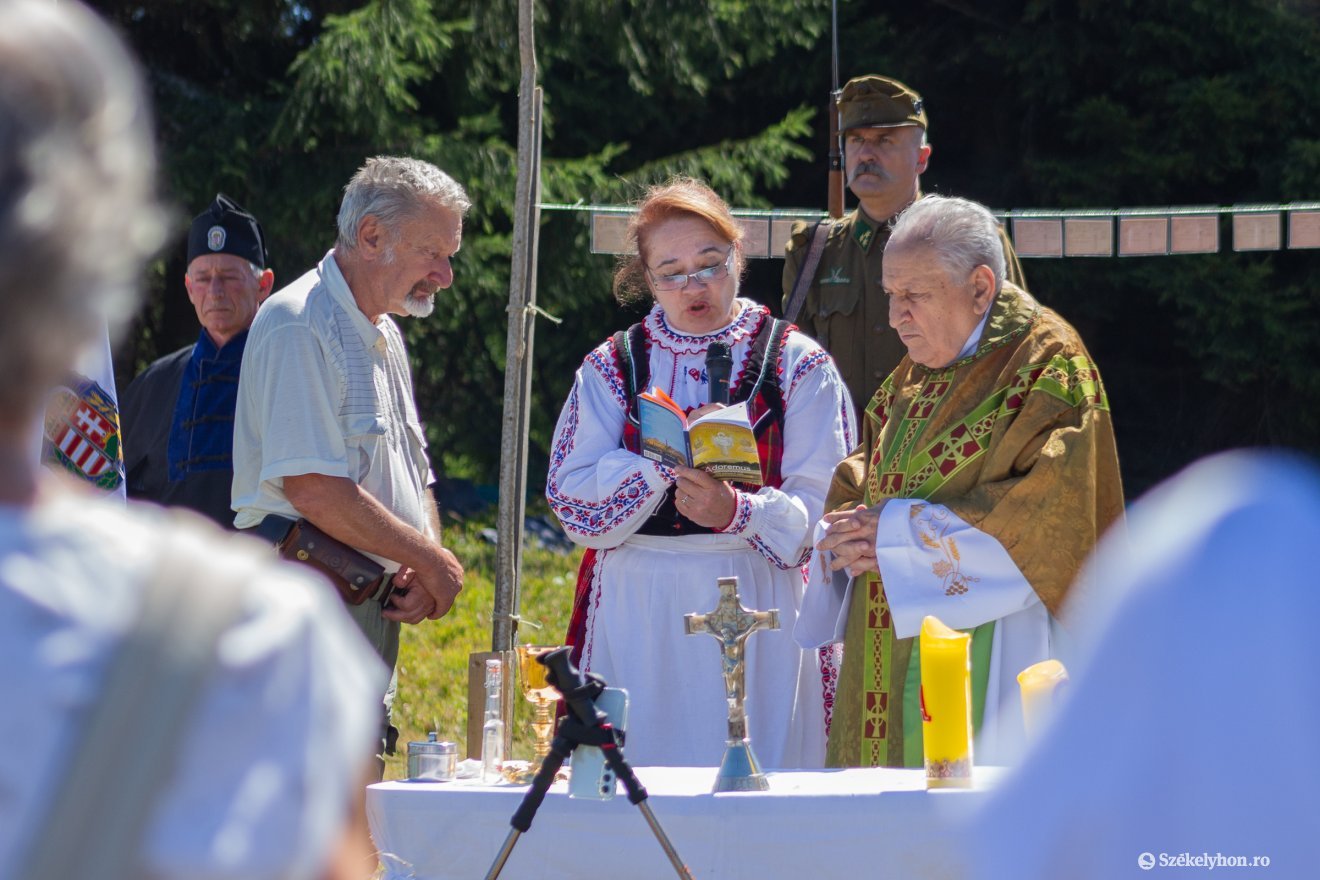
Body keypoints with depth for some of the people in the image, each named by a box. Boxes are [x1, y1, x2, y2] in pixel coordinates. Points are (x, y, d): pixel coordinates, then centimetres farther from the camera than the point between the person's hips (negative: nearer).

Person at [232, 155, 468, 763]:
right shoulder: (298, 326, -11)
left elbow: (414, 479, 25)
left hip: (374, 613, 10)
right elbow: (312, 487, -20)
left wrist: (425, 567, 3)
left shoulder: (384, 336, 21)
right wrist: (432, 563, -12)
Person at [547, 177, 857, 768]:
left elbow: (821, 511, -4)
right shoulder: (611, 368, 9)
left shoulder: (798, 367, 4)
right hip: (636, 613, 1)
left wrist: (737, 511, -22)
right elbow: (572, 499, -2)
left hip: (754, 606, -1)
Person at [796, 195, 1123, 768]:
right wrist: (845, 540, -6)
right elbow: (855, 487, 20)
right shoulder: (913, 378, 17)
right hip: (888, 652, 7)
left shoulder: (1046, 362, -7)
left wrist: (899, 531, -16)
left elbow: (1048, 511, -18)